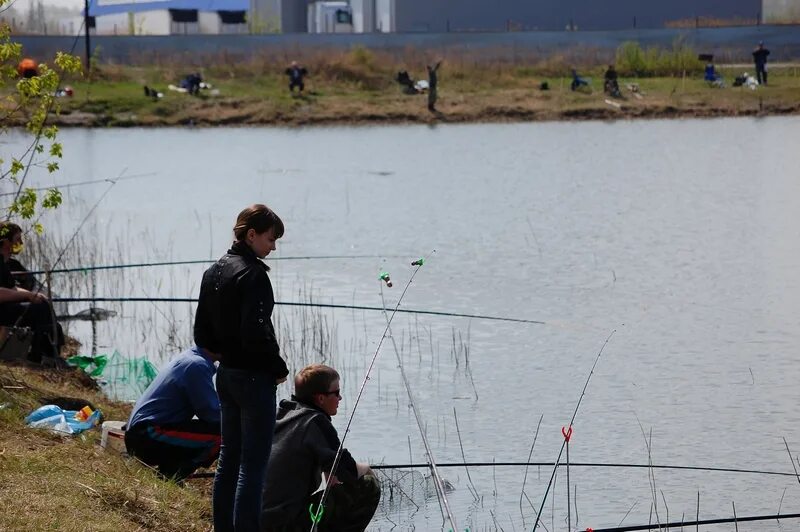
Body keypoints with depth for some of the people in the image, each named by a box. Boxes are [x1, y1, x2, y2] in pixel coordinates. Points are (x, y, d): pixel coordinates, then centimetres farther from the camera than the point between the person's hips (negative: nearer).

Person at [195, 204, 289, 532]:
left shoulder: (213, 272, 11)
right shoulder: (253, 274, -17)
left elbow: (201, 335, 14)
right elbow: (256, 333, -24)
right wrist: (278, 368, -11)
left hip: (226, 376, 9)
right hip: (254, 378, -9)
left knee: (229, 457, 15)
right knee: (253, 464, -5)